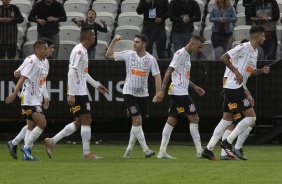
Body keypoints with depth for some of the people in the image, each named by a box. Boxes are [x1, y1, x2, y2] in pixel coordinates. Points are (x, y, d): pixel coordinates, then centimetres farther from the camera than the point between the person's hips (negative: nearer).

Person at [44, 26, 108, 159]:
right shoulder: (79, 51, -16)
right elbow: (72, 72, -21)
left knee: (79, 122, 11)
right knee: (86, 120, -6)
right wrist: (71, 94, -24)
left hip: (81, 92, 10)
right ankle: (87, 153, -2)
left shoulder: (83, 51, 15)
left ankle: (51, 141, 13)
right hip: (78, 93, -10)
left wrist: (96, 85, 29)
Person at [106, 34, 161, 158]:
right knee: (137, 120, -13)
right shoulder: (128, 54, -3)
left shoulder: (150, 59, -4)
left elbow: (157, 76, -3)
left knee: (137, 122, 7)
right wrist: (113, 41, -11)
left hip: (143, 94, 2)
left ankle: (129, 149, 19)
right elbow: (109, 55, 1)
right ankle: (145, 149, -14)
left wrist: (158, 94, -11)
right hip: (129, 93, -2)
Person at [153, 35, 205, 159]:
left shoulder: (187, 55, 18)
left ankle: (162, 152, 3)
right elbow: (169, 72, -17)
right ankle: (199, 151, -5)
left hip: (177, 93, 10)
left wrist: (195, 87, 25)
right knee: (194, 118, -7)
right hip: (179, 92, -10)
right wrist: (162, 91, -21)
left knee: (171, 120, 6)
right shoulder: (180, 54, -12)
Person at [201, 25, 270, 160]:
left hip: (237, 88, 10)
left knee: (227, 119, 10)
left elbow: (251, 71, 26)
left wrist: (262, 71, 7)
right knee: (251, 116, -9)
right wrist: (236, 72, -20)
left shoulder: (255, 52, 16)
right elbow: (223, 58, -16)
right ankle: (228, 142, -4)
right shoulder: (244, 47, -12)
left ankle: (209, 149, 9)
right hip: (234, 87, -10)